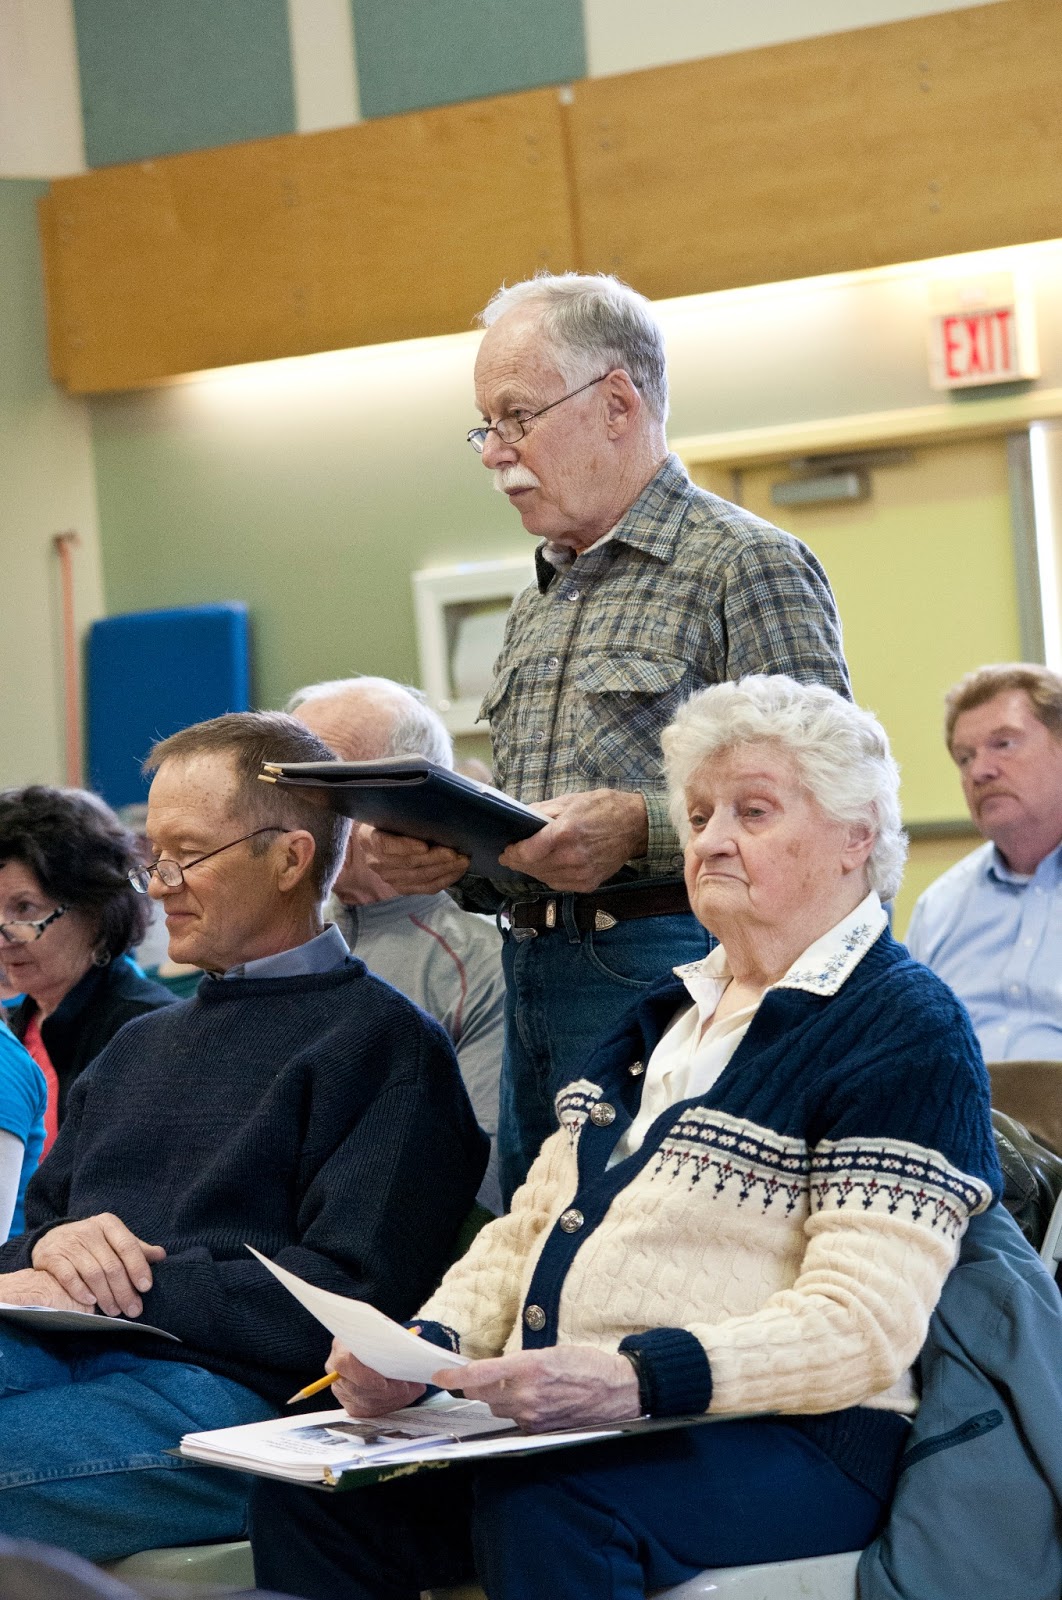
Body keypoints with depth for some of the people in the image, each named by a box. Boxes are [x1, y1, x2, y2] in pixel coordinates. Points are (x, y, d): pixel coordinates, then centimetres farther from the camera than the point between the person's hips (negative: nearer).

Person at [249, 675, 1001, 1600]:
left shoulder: (906, 1035, -4)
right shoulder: (668, 1014, 24)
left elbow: (860, 1329, -16)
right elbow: (531, 1230, 23)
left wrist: (632, 1378, -30)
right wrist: (425, 1345, 1)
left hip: (786, 1441, -7)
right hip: (558, 1419, 7)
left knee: (542, 1507, -37)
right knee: (310, 1489, -18)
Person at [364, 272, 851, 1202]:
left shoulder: (745, 564, -5)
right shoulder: (539, 608, 22)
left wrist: (640, 829, -24)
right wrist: (459, 857, 5)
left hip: (667, 965, -8)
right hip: (536, 979, 8)